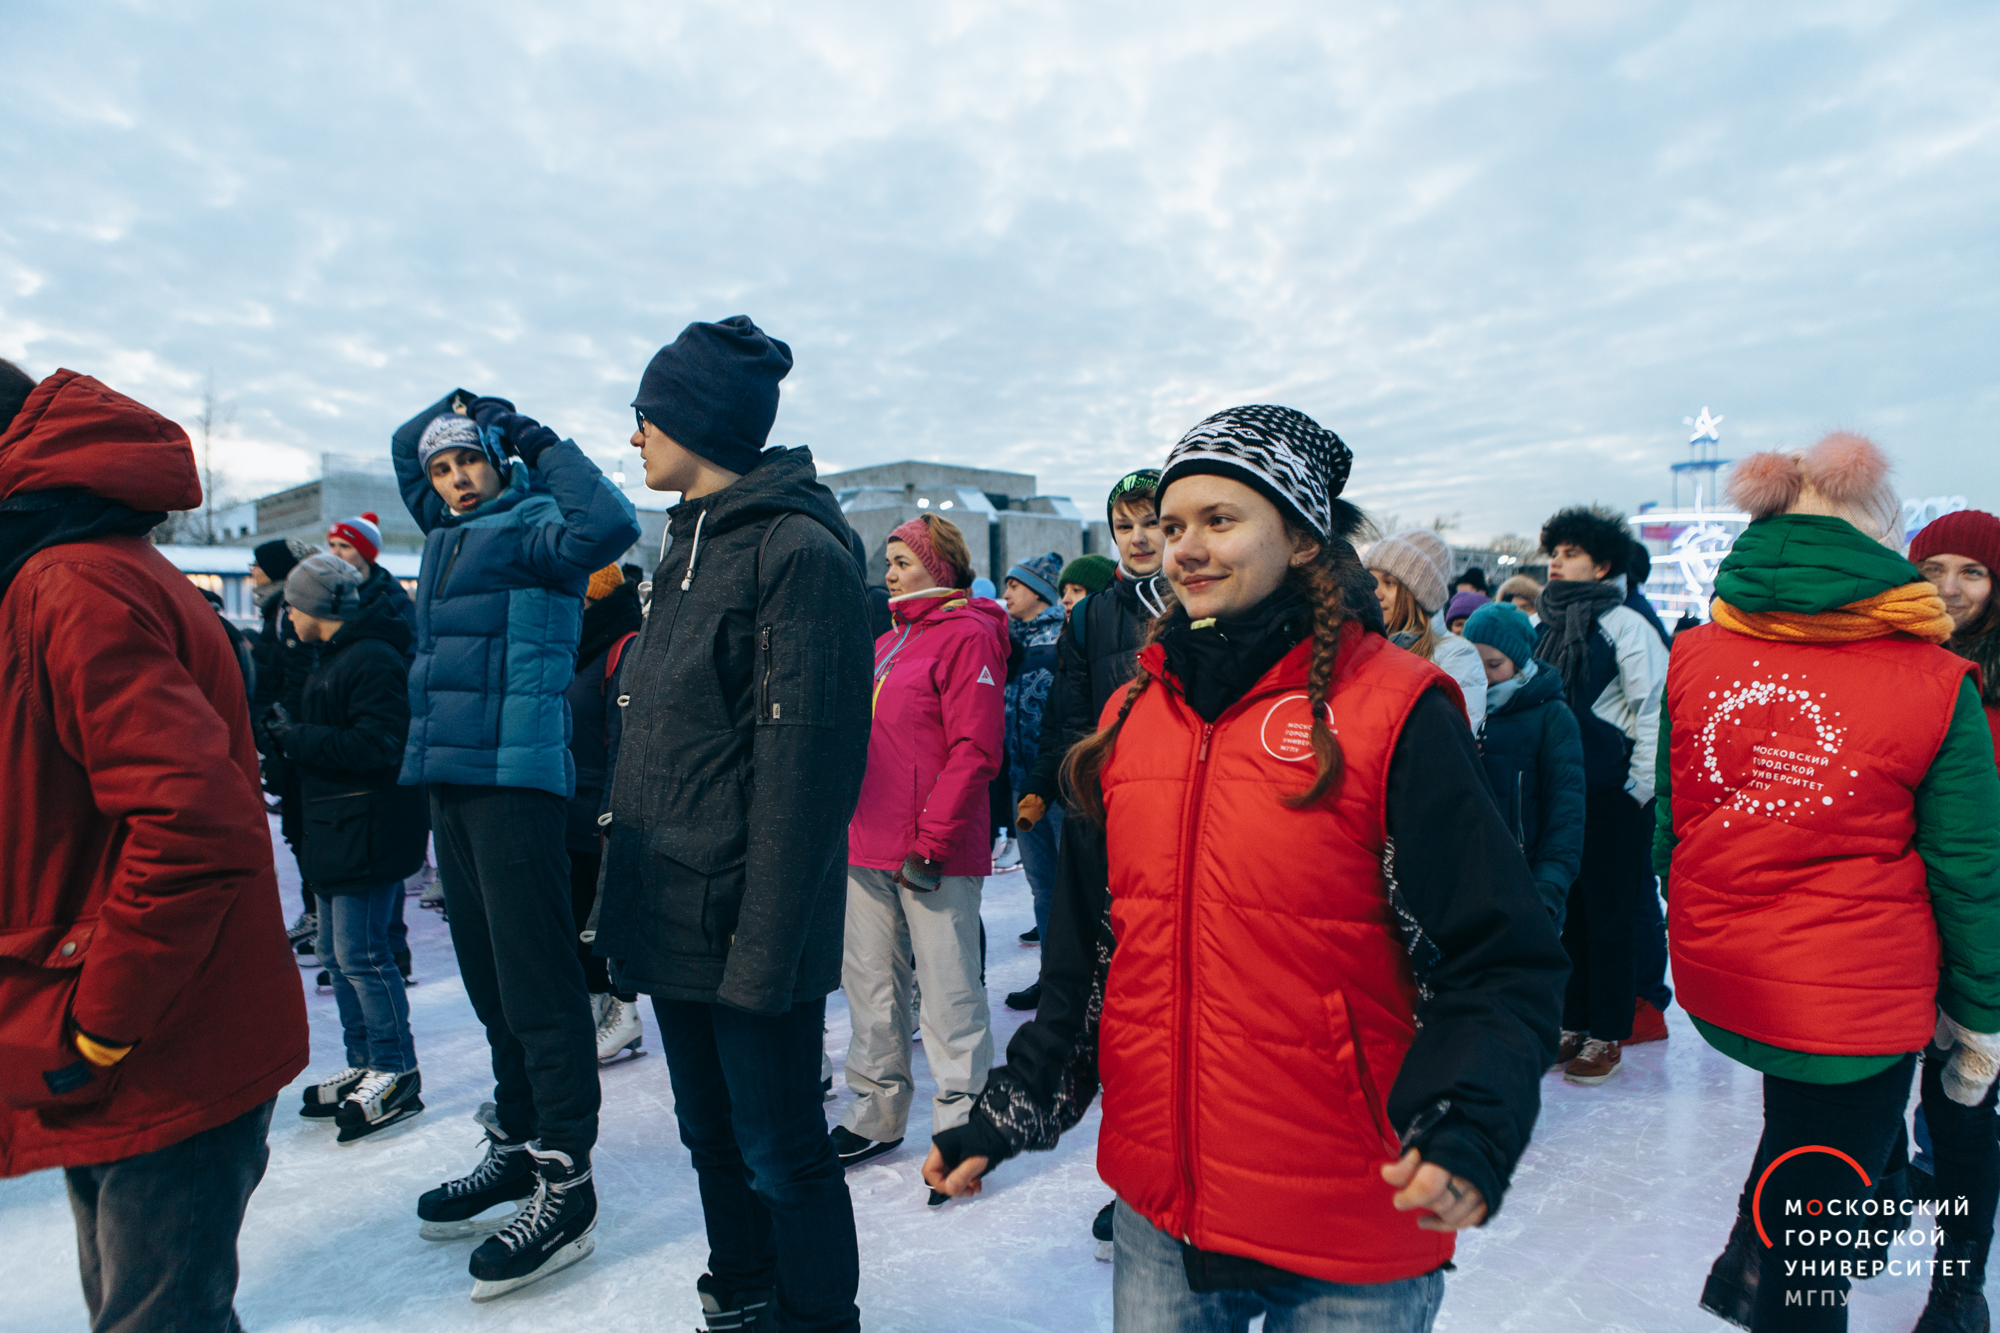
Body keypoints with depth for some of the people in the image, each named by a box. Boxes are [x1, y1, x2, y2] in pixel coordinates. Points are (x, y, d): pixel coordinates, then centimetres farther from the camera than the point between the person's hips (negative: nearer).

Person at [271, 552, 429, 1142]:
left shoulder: (374, 660, -17)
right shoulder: (335, 657, 18)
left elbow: (376, 746, -25)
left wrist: (296, 737, -18)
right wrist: (285, 737, 9)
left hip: (369, 832, -11)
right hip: (337, 829, 11)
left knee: (361, 954, -6)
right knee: (338, 955, 16)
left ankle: (396, 1074, 5)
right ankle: (364, 1065, 27)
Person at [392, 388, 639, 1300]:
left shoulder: (529, 524, -3)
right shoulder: (448, 530, 20)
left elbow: (606, 526, -25)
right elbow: (405, 443, 36)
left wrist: (542, 443, -12)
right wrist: (461, 404, 20)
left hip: (515, 779, -9)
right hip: (448, 778, 9)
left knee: (537, 983, -6)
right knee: (489, 979, 15)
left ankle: (564, 1183, 2)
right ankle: (516, 1144, 28)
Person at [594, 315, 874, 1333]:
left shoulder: (797, 551, -14)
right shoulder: (690, 547, 14)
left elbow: (804, 762, -20)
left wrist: (765, 942, -20)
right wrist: (626, 890, 14)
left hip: (744, 925, -9)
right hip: (672, 913, 9)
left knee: (779, 1152, 7)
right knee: (713, 1136, 22)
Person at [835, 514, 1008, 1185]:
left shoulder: (968, 635, -8)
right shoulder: (886, 645, 18)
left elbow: (974, 752, -15)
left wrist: (929, 842, -18)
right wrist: (844, 823, 13)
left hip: (934, 857, -8)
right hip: (866, 850, 8)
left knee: (948, 994, 0)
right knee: (871, 986, 15)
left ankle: (963, 1128, 14)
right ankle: (876, 1115, 30)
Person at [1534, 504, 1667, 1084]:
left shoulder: (1625, 624, -6)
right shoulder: (1544, 625, 11)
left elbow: (1652, 709, -9)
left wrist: (1641, 786, -10)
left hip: (1610, 794, -6)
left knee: (1608, 916, 3)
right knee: (1568, 911, 13)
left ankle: (1607, 1035, 15)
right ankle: (1573, 1024, 24)